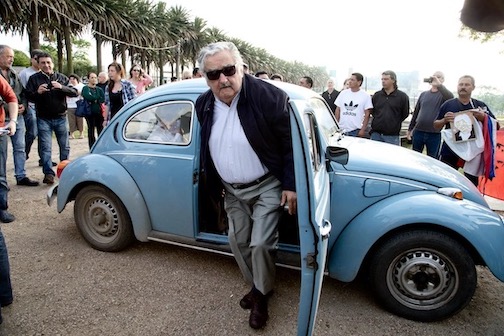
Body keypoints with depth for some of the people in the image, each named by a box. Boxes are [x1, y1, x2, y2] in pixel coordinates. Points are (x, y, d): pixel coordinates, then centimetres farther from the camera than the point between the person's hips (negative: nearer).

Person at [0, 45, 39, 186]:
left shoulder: (14, 74, 13)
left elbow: (22, 92, 18)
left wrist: (23, 105, 0)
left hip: (18, 117, 6)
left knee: (20, 148, 10)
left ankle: (21, 176, 19)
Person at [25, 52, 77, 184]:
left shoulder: (62, 78, 4)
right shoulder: (34, 78, 1)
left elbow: (74, 92, -5)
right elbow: (28, 96, -3)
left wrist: (61, 87, -23)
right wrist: (37, 92, -24)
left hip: (61, 118, 1)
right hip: (43, 119, -1)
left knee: (64, 146, 9)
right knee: (45, 147, -4)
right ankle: (48, 173, -1)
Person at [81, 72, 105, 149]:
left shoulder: (99, 89, 15)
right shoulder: (85, 88, 2)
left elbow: (103, 99, 0)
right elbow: (88, 97, -19)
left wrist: (94, 100, -10)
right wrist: (98, 98, -7)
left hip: (99, 112, 4)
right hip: (90, 113, -4)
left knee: (101, 130, 2)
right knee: (91, 130, 0)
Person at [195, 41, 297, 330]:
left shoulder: (269, 97, -22)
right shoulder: (203, 104, -3)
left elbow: (292, 144, -15)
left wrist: (291, 185, -15)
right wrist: (214, 184, 17)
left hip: (267, 186, -5)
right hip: (231, 190, 6)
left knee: (261, 244, -6)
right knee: (238, 242, 14)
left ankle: (261, 295, 22)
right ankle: (257, 286, 38)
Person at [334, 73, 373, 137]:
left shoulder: (365, 96, 1)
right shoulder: (343, 93, 9)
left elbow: (367, 114, -1)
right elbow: (338, 110, 11)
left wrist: (363, 129, -8)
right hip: (341, 129, 3)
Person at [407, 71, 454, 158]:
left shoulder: (443, 94, 1)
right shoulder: (423, 94, 12)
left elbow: (450, 97, -25)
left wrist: (439, 85, -34)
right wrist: (410, 129, 15)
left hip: (434, 134, -3)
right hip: (418, 131, 3)